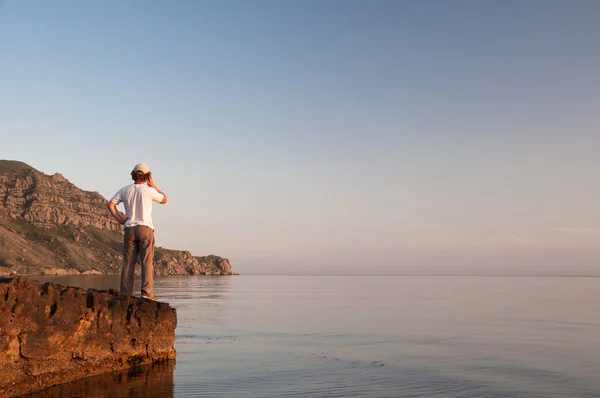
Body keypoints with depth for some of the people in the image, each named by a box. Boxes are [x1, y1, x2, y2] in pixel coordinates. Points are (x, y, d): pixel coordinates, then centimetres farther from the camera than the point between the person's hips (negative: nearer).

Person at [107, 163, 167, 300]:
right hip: (145, 228, -3)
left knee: (128, 263, 4)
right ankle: (147, 293, -10)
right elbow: (164, 200, 12)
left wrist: (120, 219, 7)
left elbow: (110, 204, 4)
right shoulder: (149, 190, -3)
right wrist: (153, 186, 17)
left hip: (129, 229, 4)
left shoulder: (124, 190, 6)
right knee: (147, 262, -4)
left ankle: (126, 293, 2)